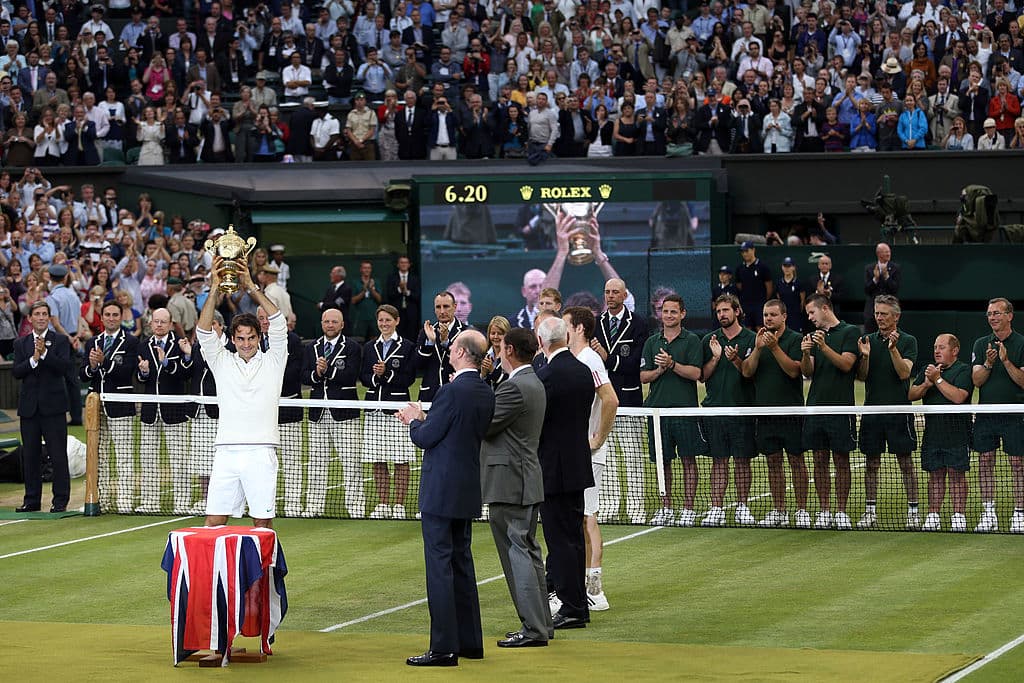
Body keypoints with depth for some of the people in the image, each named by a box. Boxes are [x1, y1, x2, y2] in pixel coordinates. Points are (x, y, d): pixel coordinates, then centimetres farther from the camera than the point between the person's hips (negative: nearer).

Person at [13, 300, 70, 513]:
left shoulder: (60, 341, 2)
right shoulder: (21, 344, 10)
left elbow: (64, 367, -11)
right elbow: (16, 372, -1)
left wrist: (45, 353, -20)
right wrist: (33, 359, -15)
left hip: (53, 405, -3)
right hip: (29, 406, 3)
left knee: (58, 454, -3)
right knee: (30, 455, 7)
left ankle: (60, 500, 3)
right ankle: (32, 499, 14)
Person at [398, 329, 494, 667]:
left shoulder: (452, 391, -19)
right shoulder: (485, 392, 8)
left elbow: (425, 438, -15)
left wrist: (414, 421, 5)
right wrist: (424, 418, 17)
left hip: (441, 492, -9)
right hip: (468, 490, 9)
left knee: (439, 566, -6)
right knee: (462, 563, 17)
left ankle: (444, 647, -6)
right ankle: (470, 641, 22)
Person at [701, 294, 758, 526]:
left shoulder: (750, 339, 3)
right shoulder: (709, 340, 10)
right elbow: (702, 376, 7)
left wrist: (736, 360, -18)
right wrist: (715, 358, -9)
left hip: (742, 408, -2)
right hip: (714, 409, 2)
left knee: (743, 460, 2)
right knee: (719, 460, 2)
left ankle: (742, 507, 9)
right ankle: (717, 509, 2)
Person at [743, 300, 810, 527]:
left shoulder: (795, 339, -3)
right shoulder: (758, 340, 11)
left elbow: (793, 370, -14)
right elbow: (747, 372, 2)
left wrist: (775, 347, -21)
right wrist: (758, 348, -12)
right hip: (765, 412, 5)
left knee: (796, 459, -1)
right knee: (773, 461, 8)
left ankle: (801, 511, 3)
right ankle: (779, 511, 13)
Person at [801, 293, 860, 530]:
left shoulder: (849, 332, -1)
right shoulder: (814, 336, 15)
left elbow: (846, 363, -12)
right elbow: (807, 372, 9)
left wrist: (824, 347, -22)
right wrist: (805, 353, -11)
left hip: (841, 407, -5)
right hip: (816, 406, 5)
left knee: (841, 461, 0)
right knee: (820, 460, 5)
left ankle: (841, 511, 5)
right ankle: (824, 511, 10)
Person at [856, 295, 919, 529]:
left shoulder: (908, 341, 0)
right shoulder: (869, 340, 10)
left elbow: (904, 372, -11)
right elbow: (862, 376, 6)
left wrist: (893, 349, -22)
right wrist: (865, 356, -12)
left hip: (899, 410, -3)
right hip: (872, 410, 3)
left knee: (906, 463, -1)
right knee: (871, 463, 5)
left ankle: (913, 511, 4)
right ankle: (870, 511, 10)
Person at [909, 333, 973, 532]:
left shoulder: (964, 370, -4)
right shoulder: (927, 370, 15)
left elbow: (958, 397, -18)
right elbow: (911, 395, 9)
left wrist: (938, 379, -15)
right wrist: (926, 384, -9)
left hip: (957, 434, -5)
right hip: (932, 433, 5)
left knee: (957, 475, -2)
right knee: (935, 476, 8)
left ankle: (958, 517, 2)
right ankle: (933, 517, 11)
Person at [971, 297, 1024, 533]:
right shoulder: (981, 344, 10)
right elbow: (976, 380, 2)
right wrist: (988, 364, -16)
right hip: (985, 414, 4)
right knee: (985, 461, 3)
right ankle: (988, 515, 9)